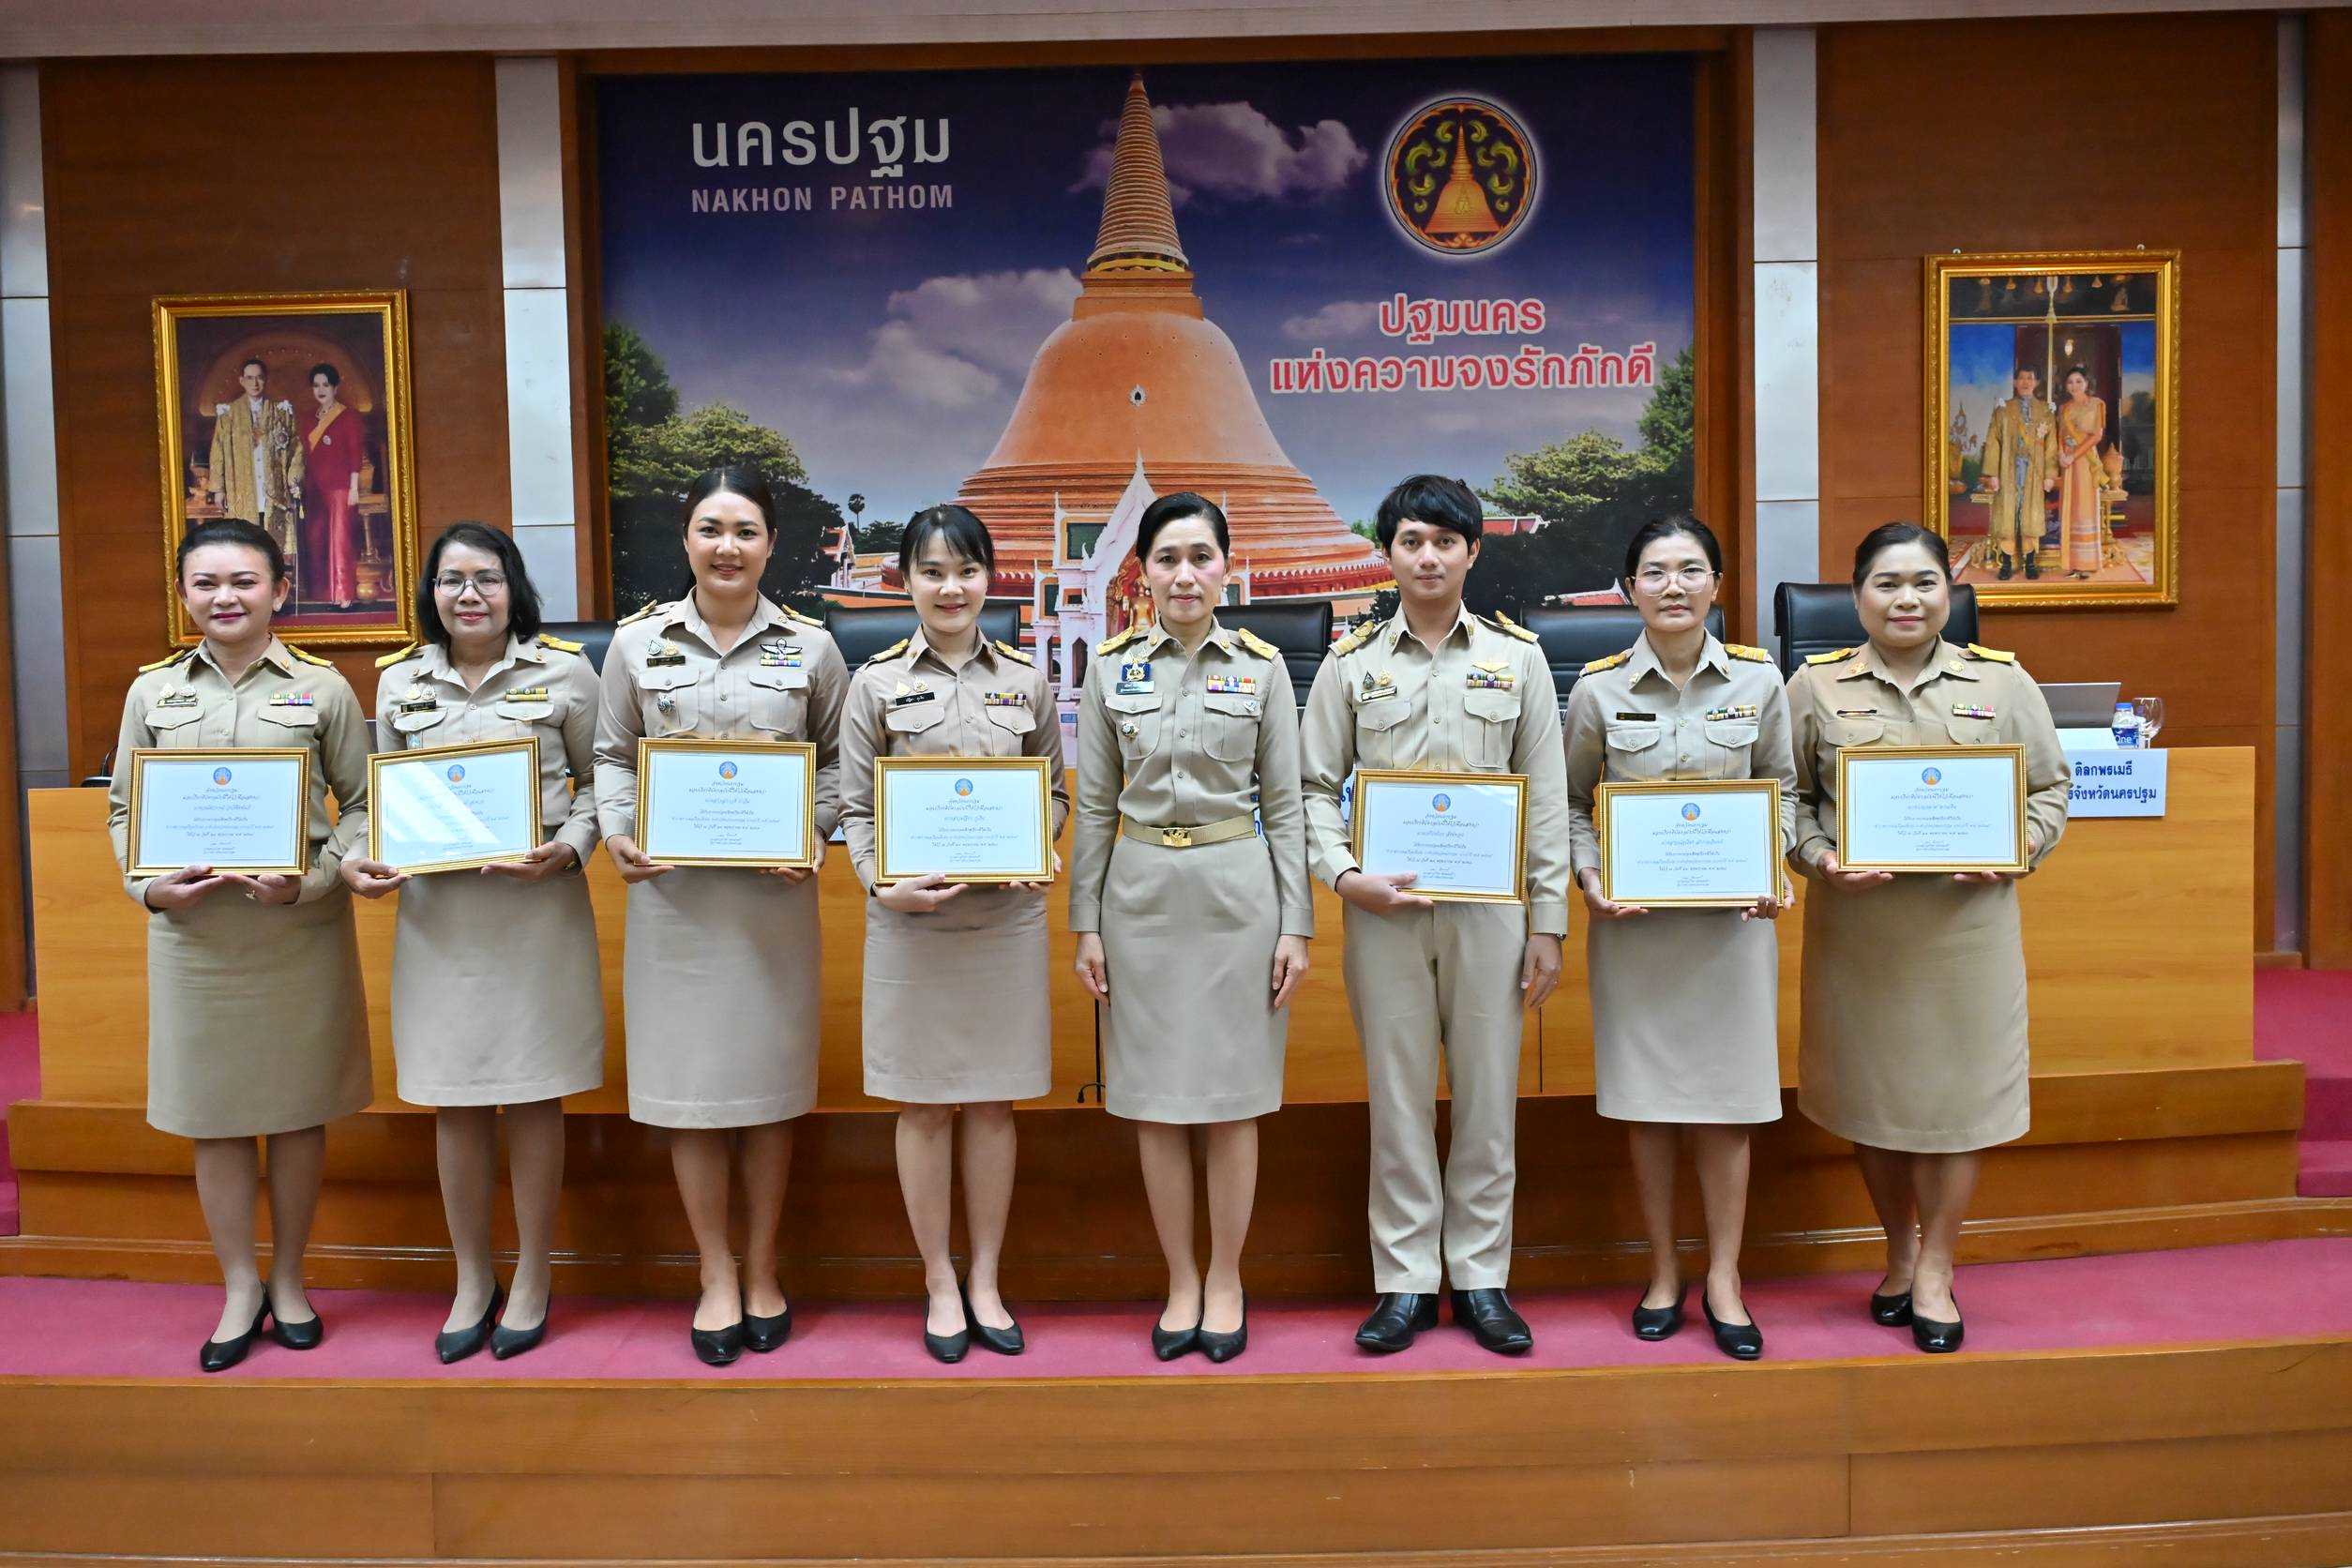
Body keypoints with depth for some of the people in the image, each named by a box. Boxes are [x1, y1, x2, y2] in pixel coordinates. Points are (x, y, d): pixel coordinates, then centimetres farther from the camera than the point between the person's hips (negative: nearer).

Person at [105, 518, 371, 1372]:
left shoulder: (323, 688, -1)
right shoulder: (153, 690, 7)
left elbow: (363, 803, 0)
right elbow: (123, 807, 10)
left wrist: (313, 879, -14)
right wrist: (150, 885, -7)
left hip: (300, 926, -2)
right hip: (192, 926, 2)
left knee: (298, 1107, 8)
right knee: (212, 1112, 8)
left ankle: (288, 1281, 26)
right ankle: (240, 1289, 24)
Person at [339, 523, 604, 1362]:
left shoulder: (565, 671, 0)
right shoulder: (399, 680, 8)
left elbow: (601, 781, 4)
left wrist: (568, 849, -13)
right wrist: (358, 861, -5)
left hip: (538, 907, -3)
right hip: (435, 911, 3)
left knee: (533, 1097, 5)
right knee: (455, 1102, 9)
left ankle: (532, 1281, 22)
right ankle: (471, 1282, 26)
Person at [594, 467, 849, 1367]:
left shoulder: (809, 647, 3)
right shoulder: (638, 641, 4)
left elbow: (835, 759, 9)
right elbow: (613, 755, 10)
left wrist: (815, 833, -8)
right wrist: (616, 832, -7)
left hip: (773, 889, 0)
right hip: (672, 888, 0)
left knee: (767, 1082, 8)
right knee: (687, 1083, 4)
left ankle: (761, 1270, 24)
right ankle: (716, 1273, 20)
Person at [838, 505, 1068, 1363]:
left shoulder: (1027, 678, 6)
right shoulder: (876, 681, 1)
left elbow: (1054, 790, 12)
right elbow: (855, 808, 1)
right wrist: (884, 884, -15)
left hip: (1007, 916, 1)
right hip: (911, 921, -1)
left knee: (992, 1101, 9)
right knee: (923, 1105, 6)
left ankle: (986, 1283, 23)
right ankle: (940, 1284, 22)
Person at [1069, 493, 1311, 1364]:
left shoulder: (1261, 666, 1)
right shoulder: (1111, 665, 3)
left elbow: (1284, 803, 2)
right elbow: (1094, 803, 5)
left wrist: (1295, 925, -2)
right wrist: (1086, 922, 2)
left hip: (1236, 890, -1)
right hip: (1141, 892, 1)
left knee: (1231, 1098, 6)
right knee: (1154, 1102, 7)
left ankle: (1226, 1280, 22)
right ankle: (1180, 1283, 22)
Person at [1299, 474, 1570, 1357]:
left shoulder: (1518, 657, 7)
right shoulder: (1351, 662, 6)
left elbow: (1547, 800, 5)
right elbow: (1315, 786, 6)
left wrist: (1547, 923, 1)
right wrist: (1342, 874, -11)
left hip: (1489, 904, 0)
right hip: (1385, 908, 0)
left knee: (1487, 1095, 5)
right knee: (1398, 1096, 5)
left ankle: (1480, 1278, 19)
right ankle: (1405, 1283, 17)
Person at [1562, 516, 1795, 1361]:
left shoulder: (1759, 680, 0)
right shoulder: (1600, 688, -2)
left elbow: (1782, 789, 10)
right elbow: (1573, 803, 6)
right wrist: (1590, 877, -10)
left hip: (1732, 914, 0)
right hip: (1634, 917, 0)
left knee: (1726, 1101, 5)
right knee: (1645, 1103, 7)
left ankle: (1722, 1277, 21)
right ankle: (1663, 1275, 23)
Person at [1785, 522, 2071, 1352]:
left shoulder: (2002, 682, 6)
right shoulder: (1815, 686, 4)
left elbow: (2049, 787, 8)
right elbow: (1785, 796, 4)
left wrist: (2014, 852, -8)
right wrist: (1820, 857, -12)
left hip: (1965, 917, 0)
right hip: (1855, 919, 0)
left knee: (1955, 1088, 3)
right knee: (1869, 1089, 9)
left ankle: (1935, 1269, 18)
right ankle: (1900, 1250, 30)